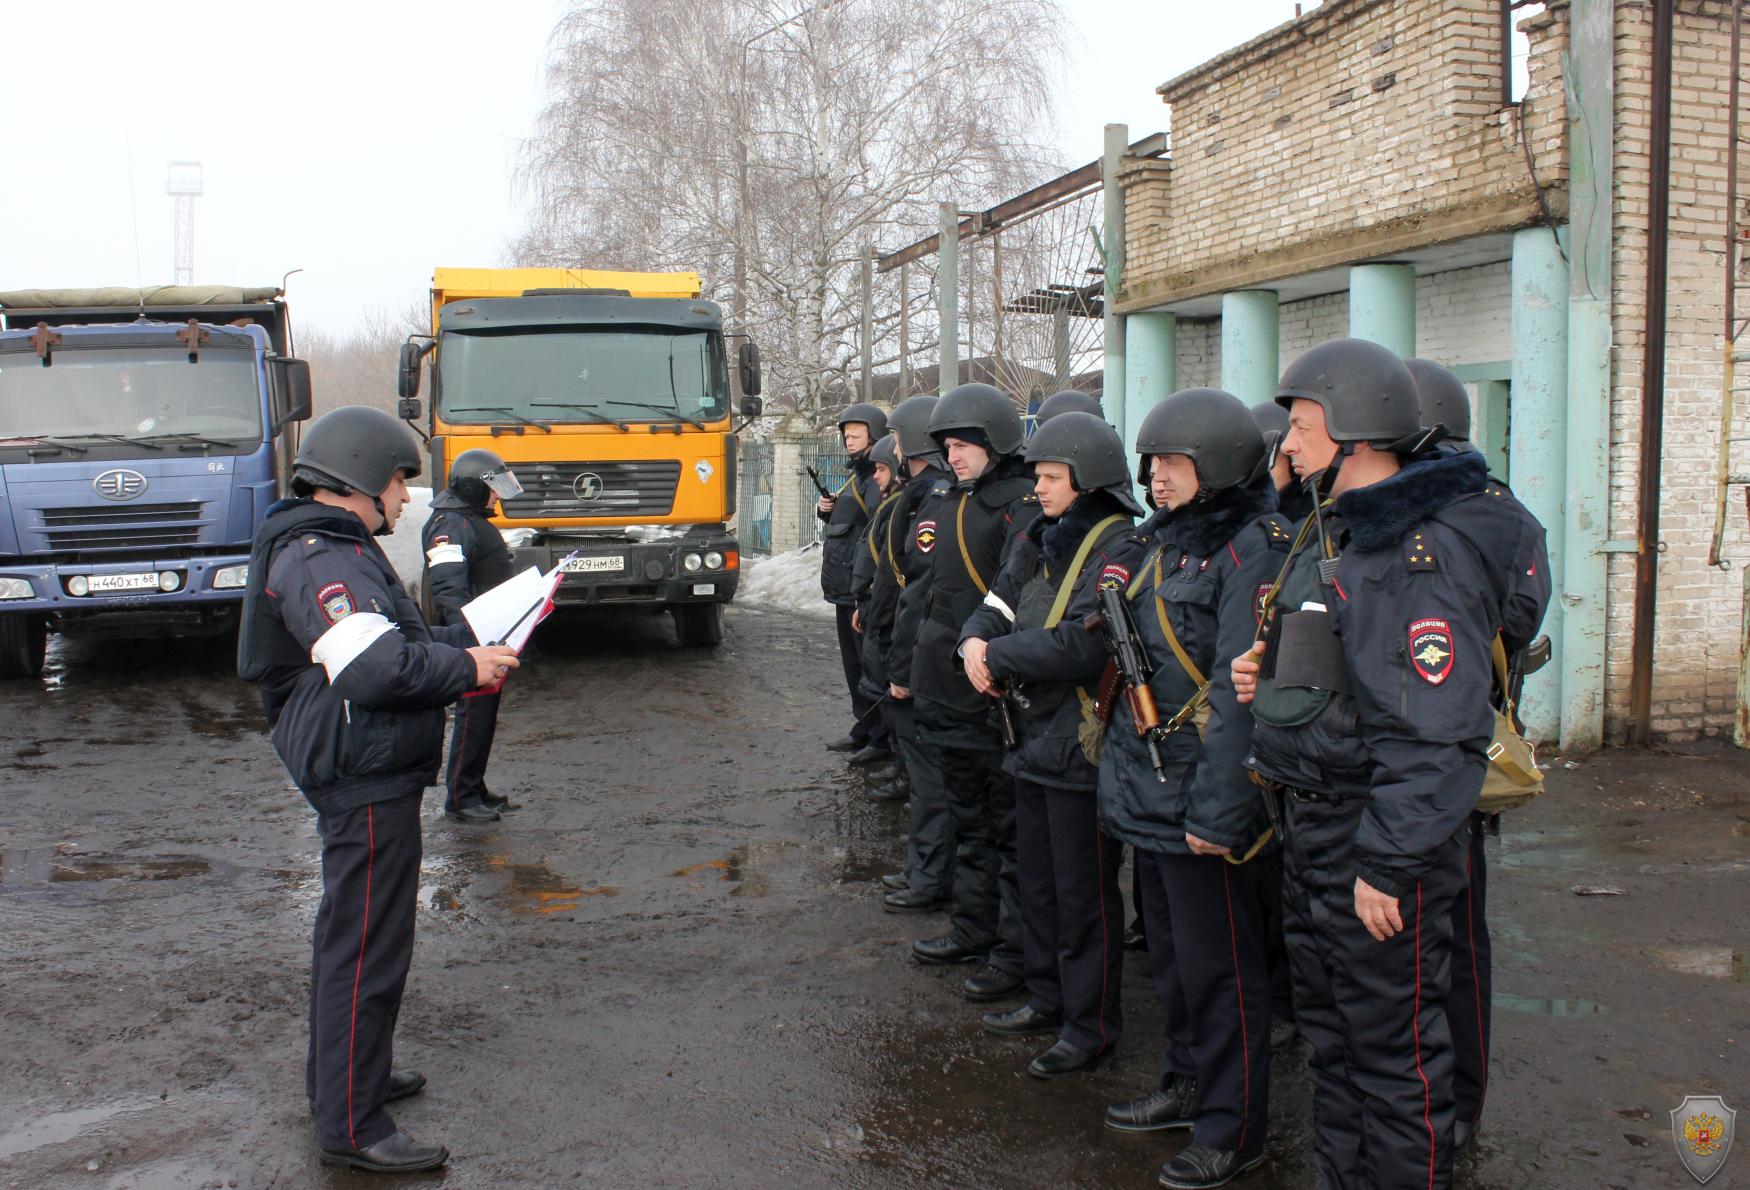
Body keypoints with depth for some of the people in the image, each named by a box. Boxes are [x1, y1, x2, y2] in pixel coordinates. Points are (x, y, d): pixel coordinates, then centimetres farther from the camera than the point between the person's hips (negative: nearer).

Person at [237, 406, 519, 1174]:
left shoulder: (335, 549, 16)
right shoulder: (319, 557, -20)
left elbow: (396, 641, 19)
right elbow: (375, 667, -32)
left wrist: (463, 647, 6)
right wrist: (465, 669, -19)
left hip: (360, 772, 12)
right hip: (365, 775, -12)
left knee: (349, 931, 24)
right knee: (367, 946, -4)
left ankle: (346, 1075, 41)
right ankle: (351, 1128, 6)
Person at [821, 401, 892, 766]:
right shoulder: (855, 478, 17)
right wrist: (825, 510, 6)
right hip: (844, 586, 10)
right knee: (853, 662, 16)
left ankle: (882, 739, 4)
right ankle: (863, 728, 27)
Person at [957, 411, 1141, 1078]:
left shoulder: (1117, 547, -16)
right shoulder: (1041, 541, 11)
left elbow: (1081, 644, -26)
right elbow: (998, 604, 10)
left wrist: (997, 654, -16)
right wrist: (977, 640, -13)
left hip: (1081, 746, -9)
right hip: (1034, 739, 9)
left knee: (1083, 893, 3)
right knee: (1037, 880, 19)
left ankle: (1091, 1025, 17)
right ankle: (1047, 998, 35)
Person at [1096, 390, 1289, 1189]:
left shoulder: (1254, 549, -15)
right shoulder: (1159, 541, 12)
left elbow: (1242, 692, -21)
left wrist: (1219, 807, -23)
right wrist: (1120, 765, 16)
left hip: (1204, 797, -8)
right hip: (1149, 790, 8)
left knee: (1218, 965, 4)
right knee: (1169, 953, 20)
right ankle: (1186, 1084, 38)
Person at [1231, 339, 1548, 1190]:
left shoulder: (1426, 551, -21)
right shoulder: (1338, 532, 12)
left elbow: (1436, 733, -25)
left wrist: (1387, 864, -24)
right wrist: (1269, 675, 4)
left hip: (1382, 836, -10)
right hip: (1311, 827, 10)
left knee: (1392, 1043, 4)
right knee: (1329, 1025, 21)